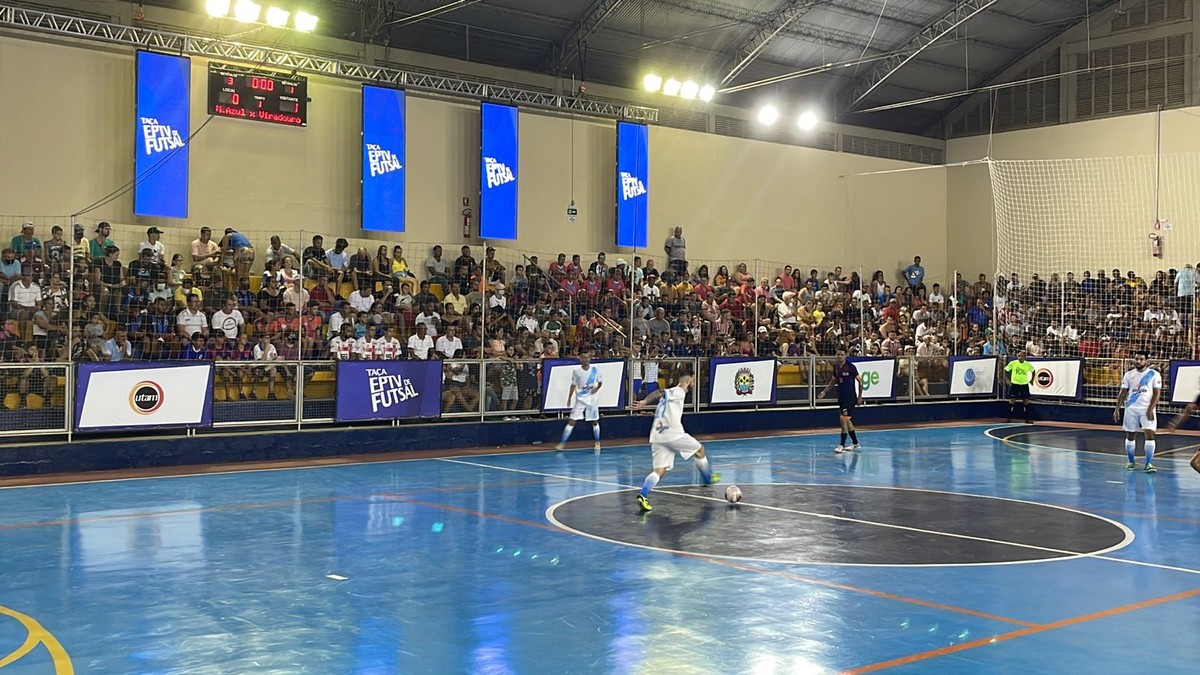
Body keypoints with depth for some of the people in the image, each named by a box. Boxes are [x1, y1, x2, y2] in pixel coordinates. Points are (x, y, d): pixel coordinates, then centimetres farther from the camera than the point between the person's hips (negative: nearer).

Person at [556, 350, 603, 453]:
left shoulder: (595, 370, -2)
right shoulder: (576, 371, -4)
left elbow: (600, 382, 11)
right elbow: (573, 385, 4)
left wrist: (596, 389, -9)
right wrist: (569, 398, 3)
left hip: (592, 398, 1)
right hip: (580, 399, -1)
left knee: (595, 421, 9)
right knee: (572, 421, -7)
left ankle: (597, 443, 25)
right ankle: (563, 443, -5)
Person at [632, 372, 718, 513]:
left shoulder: (669, 393, 25)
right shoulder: (679, 392, -1)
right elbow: (659, 393, -16)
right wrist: (645, 402, -28)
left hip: (657, 437, 8)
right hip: (672, 433, -8)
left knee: (659, 470, 0)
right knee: (699, 450, 17)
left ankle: (643, 494, -22)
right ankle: (708, 478, 35)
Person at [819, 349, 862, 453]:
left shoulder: (851, 367, -13)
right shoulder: (836, 367, 6)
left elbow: (860, 381, -7)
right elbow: (833, 380, 20)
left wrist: (860, 397, -9)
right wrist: (824, 391, 11)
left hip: (850, 397, -7)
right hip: (841, 397, 7)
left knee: (844, 419, -14)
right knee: (847, 420, 14)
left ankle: (842, 445, -10)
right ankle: (855, 443, 27)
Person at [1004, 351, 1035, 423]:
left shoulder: (1028, 365, -4)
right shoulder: (1013, 363, -9)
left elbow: (1033, 371, 14)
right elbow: (1005, 370, -1)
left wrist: (1031, 380, 7)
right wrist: (1008, 380, -5)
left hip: (1024, 385, 1)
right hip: (1014, 384, -1)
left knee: (1026, 401, 2)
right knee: (1012, 401, -1)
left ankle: (1027, 419, 8)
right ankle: (1009, 418, 5)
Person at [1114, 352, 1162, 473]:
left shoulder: (1154, 375, -2)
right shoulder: (1129, 375, 7)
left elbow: (1157, 393, -6)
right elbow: (1123, 392, 10)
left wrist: (1150, 409, -16)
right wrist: (1117, 408, 4)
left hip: (1147, 409, -3)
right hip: (1131, 408, 3)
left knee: (1150, 434, -13)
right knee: (1130, 435, 7)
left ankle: (1148, 464, -10)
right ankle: (1131, 462, 20)